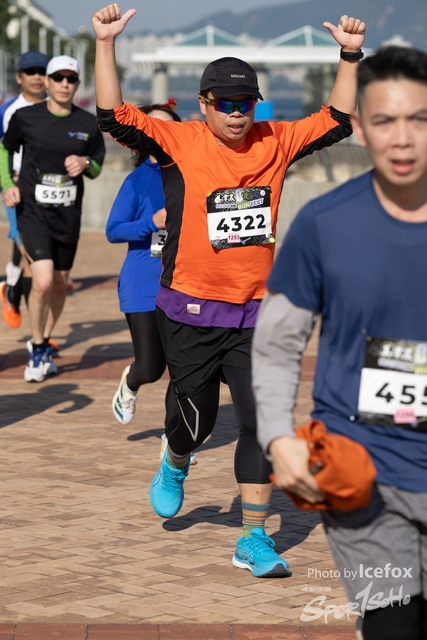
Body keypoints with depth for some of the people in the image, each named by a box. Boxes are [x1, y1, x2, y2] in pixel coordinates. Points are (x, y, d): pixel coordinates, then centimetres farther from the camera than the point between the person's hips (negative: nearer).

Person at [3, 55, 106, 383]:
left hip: (68, 216, 3)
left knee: (60, 284, 12)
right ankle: (37, 352, 2)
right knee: (43, 281, -17)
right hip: (33, 212, -3)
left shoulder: (88, 124, 1)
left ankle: (45, 343, 35)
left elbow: (98, 166, 12)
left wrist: (84, 164, -11)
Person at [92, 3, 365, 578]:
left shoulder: (274, 143, 3)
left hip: (255, 315, 3)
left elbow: (337, 121, 9)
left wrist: (350, 56, 0)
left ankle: (254, 540, 5)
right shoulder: (178, 142, -7)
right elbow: (114, 117, -17)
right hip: (190, 314, -2)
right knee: (198, 419, 10)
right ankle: (175, 465, 48)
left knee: (262, 422, -4)